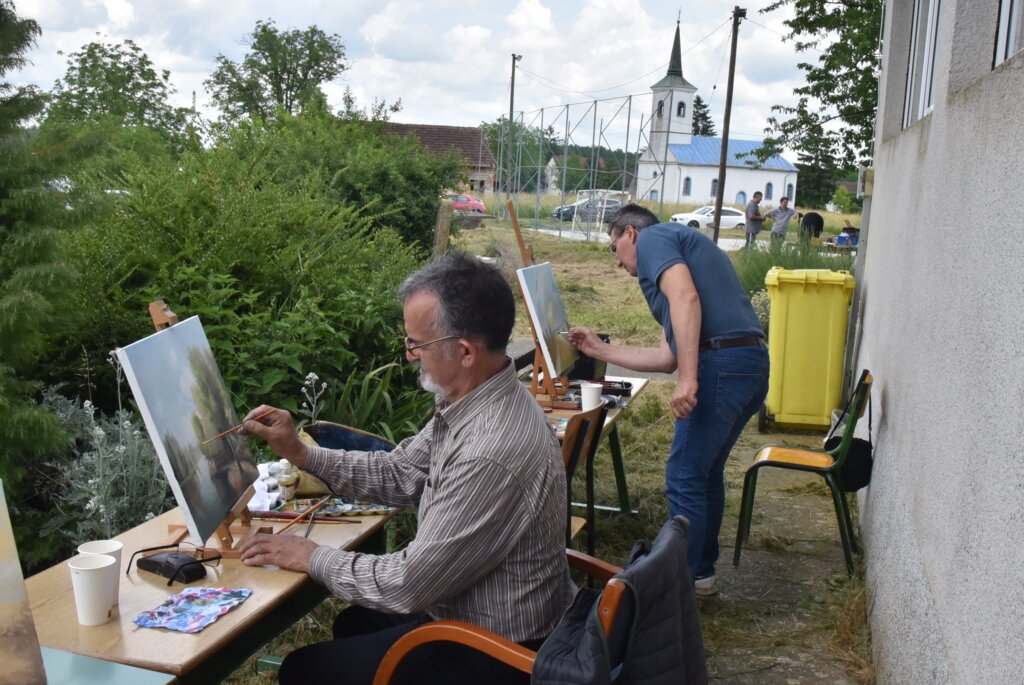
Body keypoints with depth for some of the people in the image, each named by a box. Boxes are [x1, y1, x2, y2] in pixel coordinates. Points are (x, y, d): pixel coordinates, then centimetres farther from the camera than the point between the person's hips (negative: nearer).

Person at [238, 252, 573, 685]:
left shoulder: (493, 454, -35)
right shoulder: (473, 402, -5)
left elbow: (411, 583, -26)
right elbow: (401, 473, 7)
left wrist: (313, 558, -12)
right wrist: (301, 455, -1)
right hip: (470, 610, 8)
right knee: (354, 622, 29)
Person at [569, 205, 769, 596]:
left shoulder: (652, 237, 4)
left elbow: (685, 297, -18)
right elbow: (667, 357, 26)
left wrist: (687, 378, -25)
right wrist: (600, 350, 33)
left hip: (722, 364, -10)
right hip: (751, 362, 10)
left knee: (685, 477, -3)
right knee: (706, 473, 20)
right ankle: (701, 572, 30)